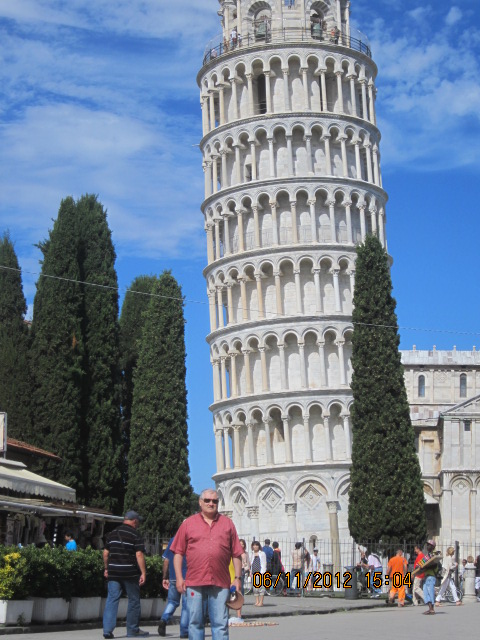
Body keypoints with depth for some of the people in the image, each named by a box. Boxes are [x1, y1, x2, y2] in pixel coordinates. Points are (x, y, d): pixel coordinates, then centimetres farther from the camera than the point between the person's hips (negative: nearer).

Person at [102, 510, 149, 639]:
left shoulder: (113, 533, 10)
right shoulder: (135, 535, -6)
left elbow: (106, 552, 12)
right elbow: (139, 554, -14)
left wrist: (107, 568, 22)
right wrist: (143, 573, -14)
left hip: (113, 572, 4)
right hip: (130, 573, -4)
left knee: (112, 599, 3)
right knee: (133, 601, 8)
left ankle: (107, 629, -6)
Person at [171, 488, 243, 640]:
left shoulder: (227, 523, 13)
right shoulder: (188, 523, 9)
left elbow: (236, 554, 12)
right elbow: (178, 553, 7)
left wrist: (238, 578, 6)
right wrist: (179, 578, -1)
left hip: (220, 583, 0)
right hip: (194, 582, 0)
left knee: (220, 623, 0)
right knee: (195, 622, 4)